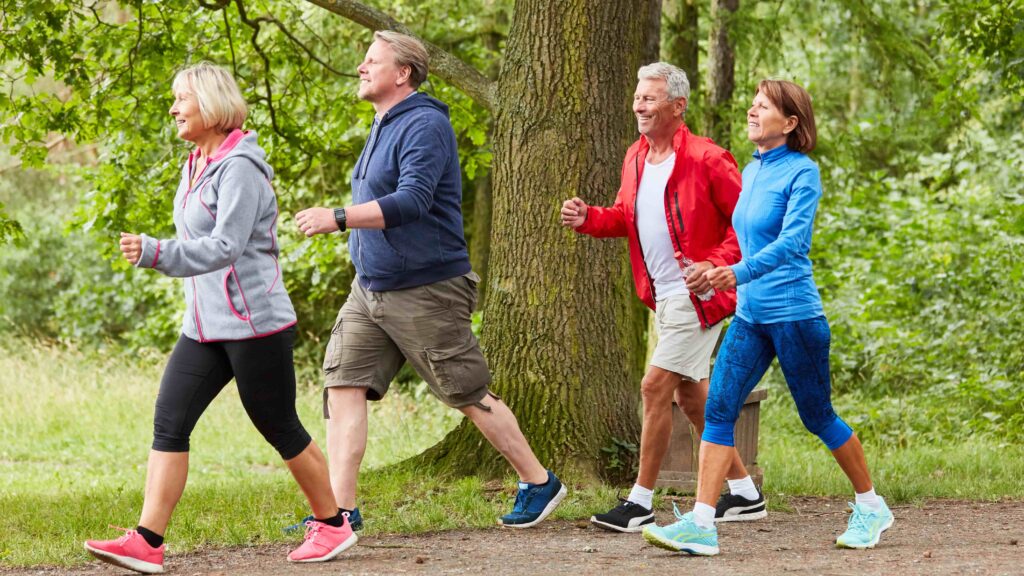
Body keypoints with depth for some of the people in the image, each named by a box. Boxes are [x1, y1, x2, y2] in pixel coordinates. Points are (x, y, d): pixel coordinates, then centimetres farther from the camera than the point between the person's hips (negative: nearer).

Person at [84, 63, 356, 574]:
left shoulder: (239, 168, -16)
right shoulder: (196, 166, 13)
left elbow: (224, 248, -26)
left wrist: (154, 253, -34)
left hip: (255, 324, -9)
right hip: (204, 326, 9)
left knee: (279, 428, 3)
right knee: (169, 421, -4)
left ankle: (333, 525, 21)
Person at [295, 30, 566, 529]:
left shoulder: (424, 125, -16)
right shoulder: (383, 127, 14)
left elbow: (412, 201, -28)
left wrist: (338, 218, -32)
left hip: (425, 291, -9)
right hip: (370, 290, 9)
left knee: (470, 395, 1)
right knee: (343, 384, -4)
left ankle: (539, 484, 17)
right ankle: (340, 509, -5)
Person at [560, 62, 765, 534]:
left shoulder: (706, 160, -16)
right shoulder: (636, 159, 8)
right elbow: (626, 216, 20)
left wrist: (716, 264, -24)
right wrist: (588, 218, 0)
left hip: (697, 296, -9)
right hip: (663, 296, 9)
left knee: (656, 387, -10)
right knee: (690, 394, 14)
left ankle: (640, 502, -2)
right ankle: (744, 494, 25)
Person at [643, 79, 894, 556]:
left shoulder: (802, 173, -11)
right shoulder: (750, 172, 11)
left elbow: (793, 239, -24)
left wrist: (741, 273, -35)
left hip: (794, 315, -7)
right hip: (749, 315, 7)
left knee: (818, 418, 5)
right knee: (718, 409, -6)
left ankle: (871, 508, 24)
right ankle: (700, 525, -9)